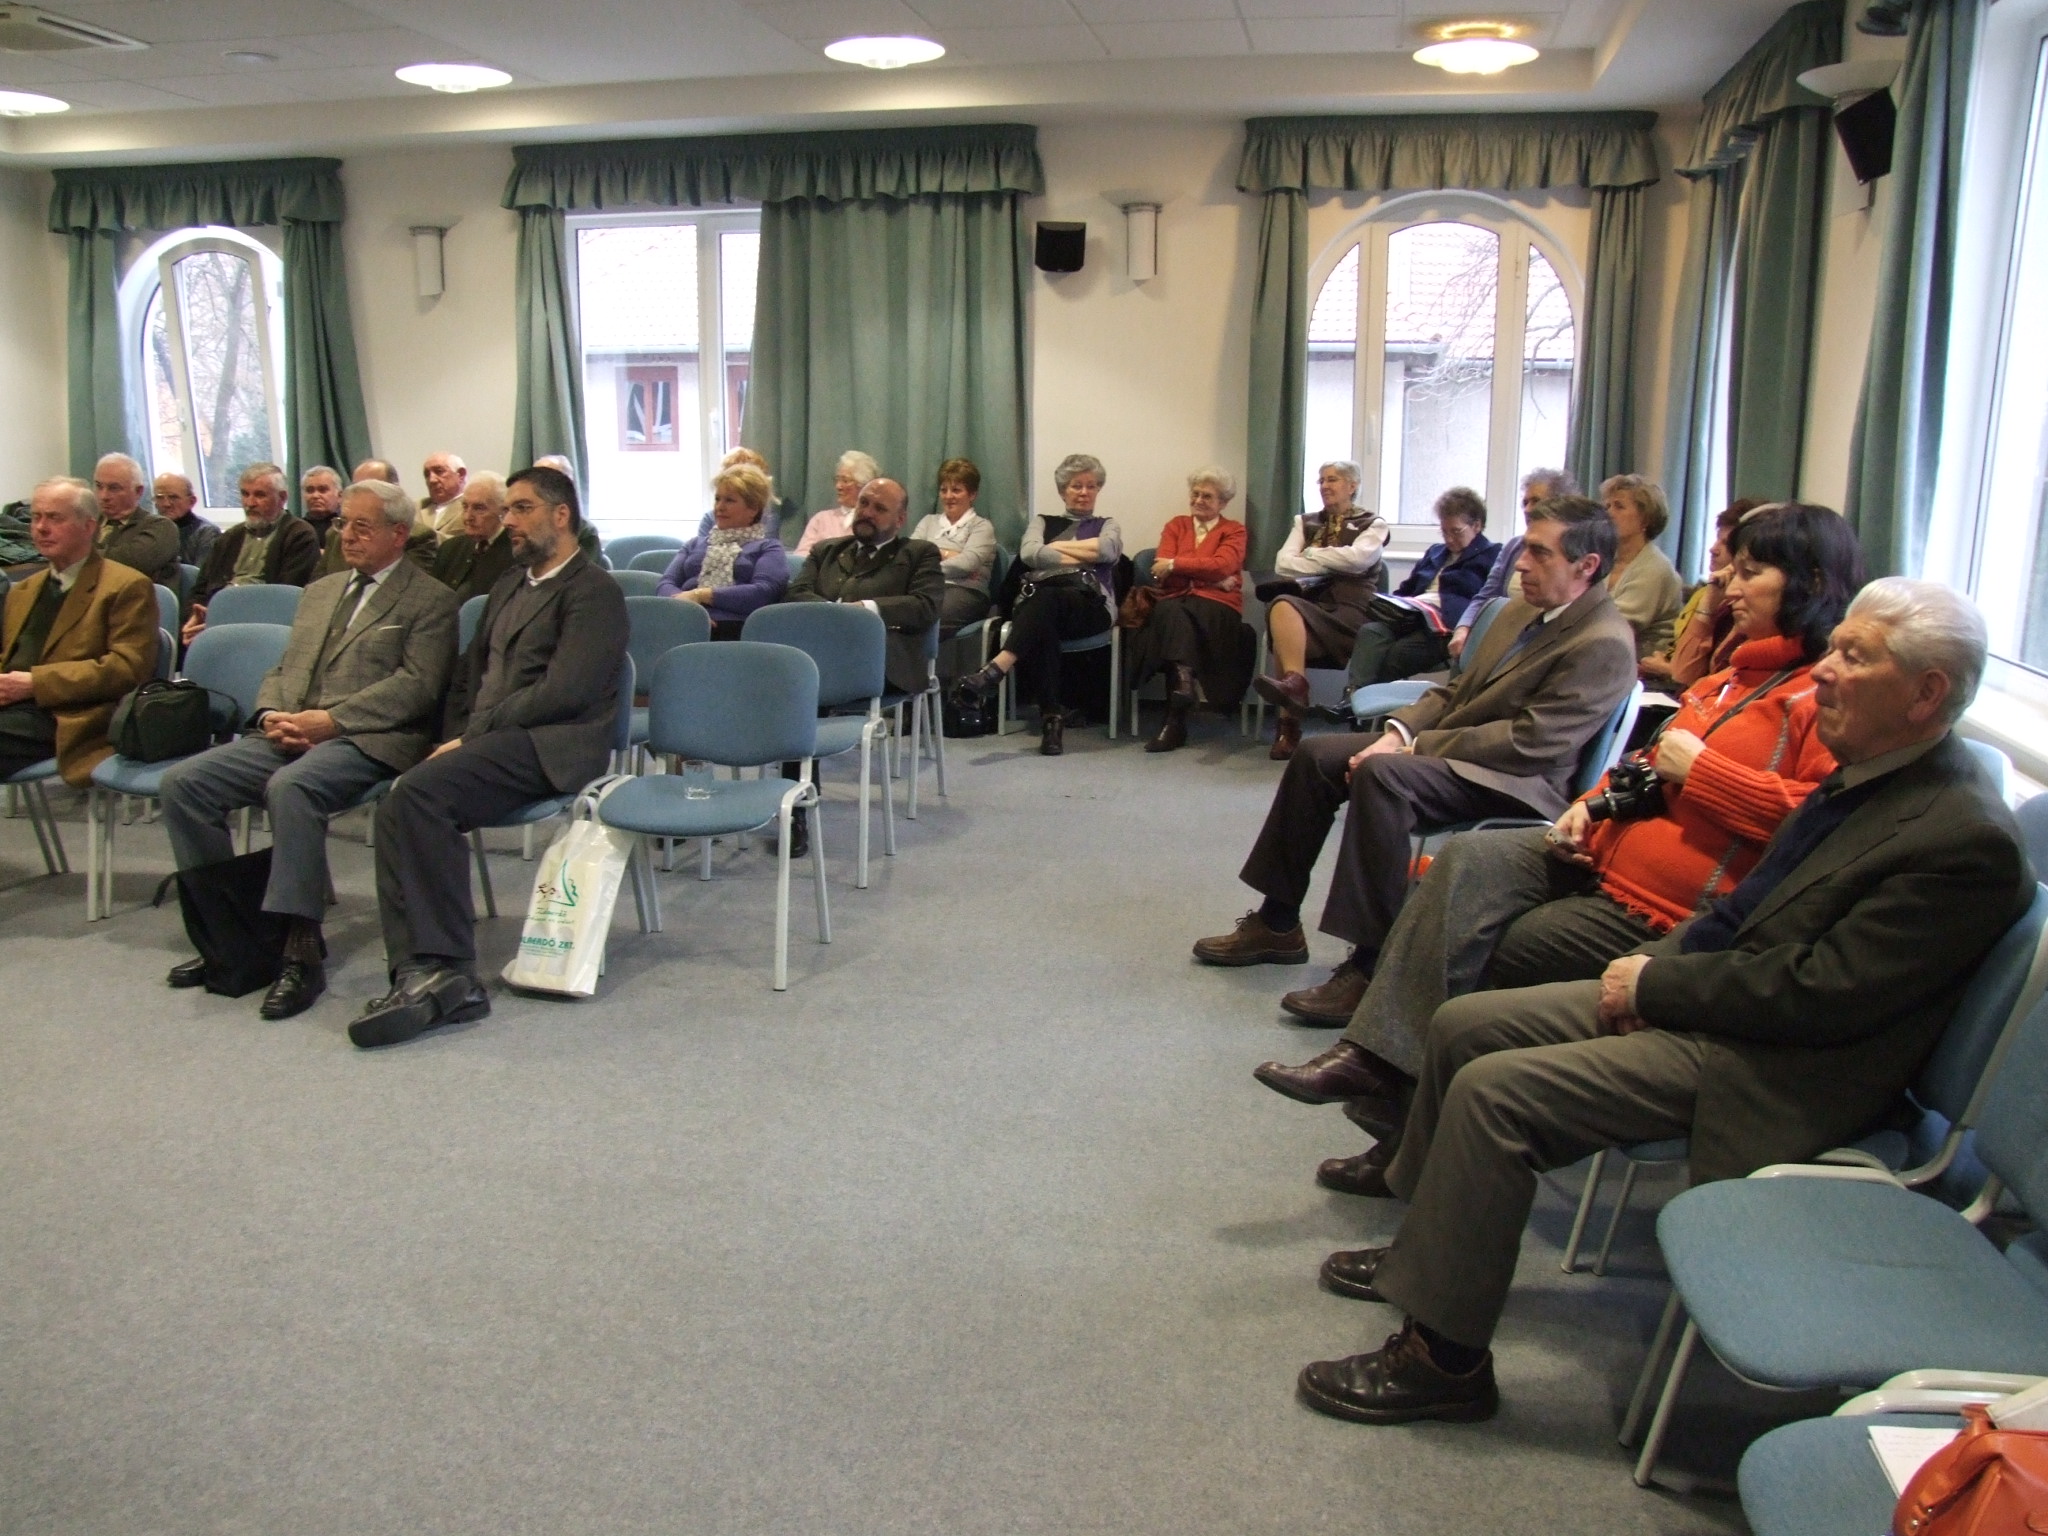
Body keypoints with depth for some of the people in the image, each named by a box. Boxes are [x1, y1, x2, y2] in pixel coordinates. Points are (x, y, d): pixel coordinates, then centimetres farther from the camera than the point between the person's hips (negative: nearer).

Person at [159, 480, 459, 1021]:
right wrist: (271, 715, 1)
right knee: (183, 782, -12)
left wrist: (329, 720, -16)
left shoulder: (429, 600, 3)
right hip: (288, 735, 8)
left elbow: (417, 685, -10)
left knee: (290, 787, -36)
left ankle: (302, 949, -29)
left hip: (366, 740, -7)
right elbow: (283, 670, 25)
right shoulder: (321, 591, 26)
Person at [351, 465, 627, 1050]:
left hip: (549, 744, -7)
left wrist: (473, 735, -13)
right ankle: (425, 971, -25)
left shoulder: (593, 591, -2)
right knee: (405, 804, -22)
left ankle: (440, 970, -24)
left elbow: (562, 692, -14)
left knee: (418, 793, -29)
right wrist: (457, 736, 7)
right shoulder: (509, 586, 27)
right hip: (490, 741, 8)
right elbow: (470, 672, 26)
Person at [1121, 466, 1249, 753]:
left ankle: (1175, 719, -47)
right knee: (1169, 612, -37)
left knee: (1177, 619, -36)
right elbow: (1162, 571, 5)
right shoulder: (1176, 525, 23)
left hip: (1216, 606, -2)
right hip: (1175, 601, 2)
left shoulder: (1234, 530, 17)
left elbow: (1222, 565, -5)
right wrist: (1209, 575, -5)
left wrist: (1175, 565, -8)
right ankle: (1183, 683, -56)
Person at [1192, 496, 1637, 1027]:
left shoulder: (1605, 645, -16)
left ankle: (1373, 966, -29)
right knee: (1316, 755, -1)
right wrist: (1398, 731, -4)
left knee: (1381, 776, -33)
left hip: (1518, 783, -9)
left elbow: (1530, 744, -22)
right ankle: (1278, 923, 7)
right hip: (1444, 747, 10)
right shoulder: (1521, 611, 12)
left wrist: (1414, 746, -19)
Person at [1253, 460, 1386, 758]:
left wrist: (1311, 556, 2)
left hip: (1350, 612, -3)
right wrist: (1330, 565, -2)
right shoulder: (1305, 522, 25)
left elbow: (1357, 558, -7)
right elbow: (1284, 564, 8)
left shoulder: (1373, 524, 15)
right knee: (1282, 607, -35)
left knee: (1285, 611, -33)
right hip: (1310, 603, 3)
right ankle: (1295, 684, -44)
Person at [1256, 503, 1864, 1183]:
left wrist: (1702, 768, -18)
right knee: (1467, 859, -14)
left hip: (1663, 909, -8)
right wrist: (1594, 803, 8)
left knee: (1486, 952, -12)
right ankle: (1374, 1056, -20)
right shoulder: (1736, 674, 18)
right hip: (1607, 855, 8)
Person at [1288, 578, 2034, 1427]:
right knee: (1461, 1025, 5)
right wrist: (1662, 961, -2)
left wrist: (1657, 983, -16)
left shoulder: (1967, 840, -21)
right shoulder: (1870, 771, 7)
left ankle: (1443, 1357, -6)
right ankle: (1427, 1248, 23)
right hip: (1703, 989, 10)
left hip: (1768, 1070, -10)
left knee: (1495, 1093, -21)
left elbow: (1821, 995, -24)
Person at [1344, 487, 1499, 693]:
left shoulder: (1491, 556, 11)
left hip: (1443, 626, -6)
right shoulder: (1434, 552, 34)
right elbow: (1407, 589, 36)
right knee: (1370, 631, -27)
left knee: (1394, 655, -32)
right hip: (1411, 616, 6)